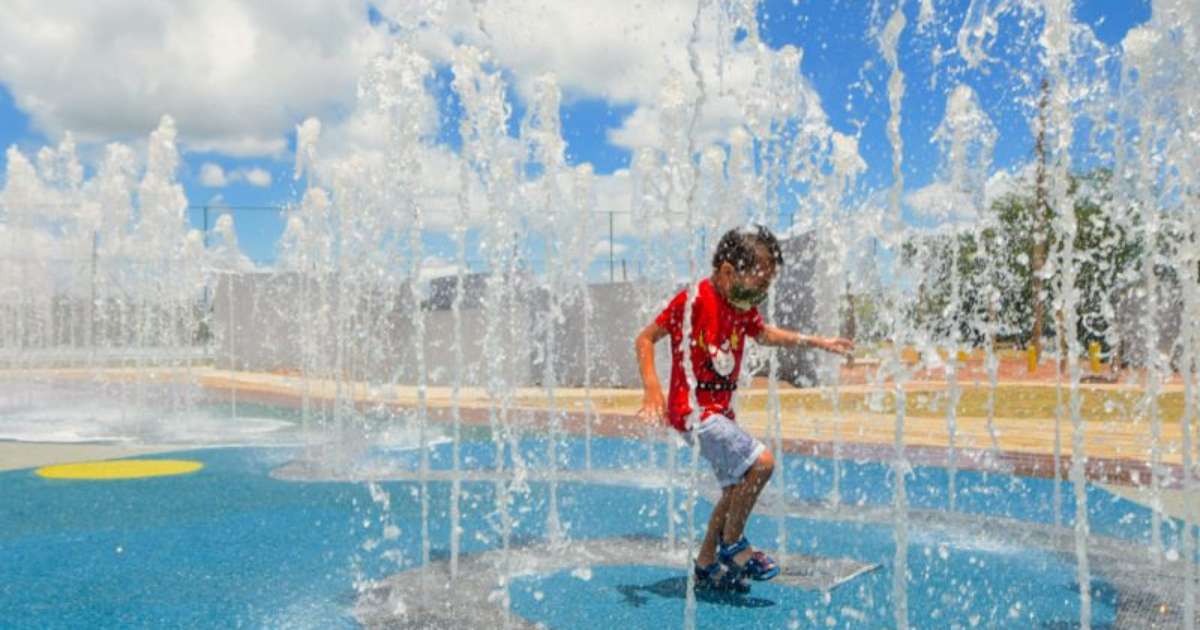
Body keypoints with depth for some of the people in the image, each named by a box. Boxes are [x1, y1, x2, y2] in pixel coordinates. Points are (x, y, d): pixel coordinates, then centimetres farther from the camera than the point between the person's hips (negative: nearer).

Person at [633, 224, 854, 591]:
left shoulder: (743, 306, 8)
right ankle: (732, 544, 0)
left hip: (721, 410, 9)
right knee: (761, 462, -19)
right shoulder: (693, 300, -16)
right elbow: (645, 339, -13)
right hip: (693, 409, -9)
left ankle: (705, 567, 27)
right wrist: (652, 388, -25)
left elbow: (764, 334, 29)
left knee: (738, 487, 14)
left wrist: (817, 342, 27)